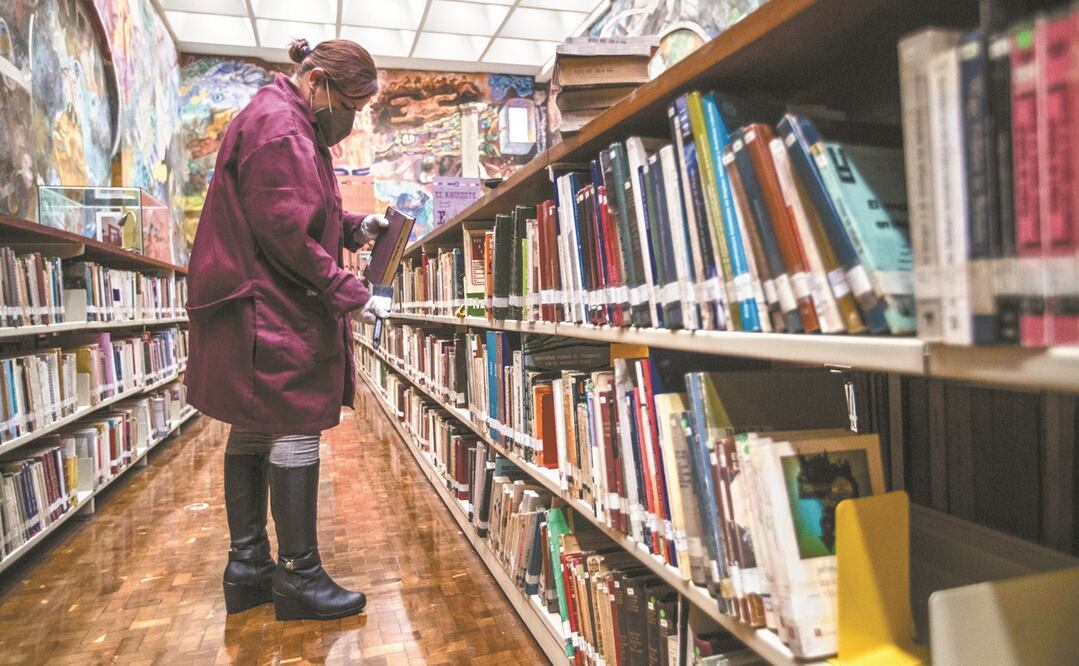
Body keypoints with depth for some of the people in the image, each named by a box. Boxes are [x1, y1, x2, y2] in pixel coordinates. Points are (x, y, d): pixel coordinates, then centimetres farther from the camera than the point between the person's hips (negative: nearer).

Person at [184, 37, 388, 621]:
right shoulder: (280, 126, -14)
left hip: (260, 308, 11)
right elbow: (286, 230, -21)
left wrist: (353, 227, 12)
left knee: (253, 431, 12)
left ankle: (247, 565, 22)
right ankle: (299, 575, 3)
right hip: (272, 310, -11)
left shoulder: (282, 120, 21)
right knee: (296, 432, -6)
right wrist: (349, 293, -18)